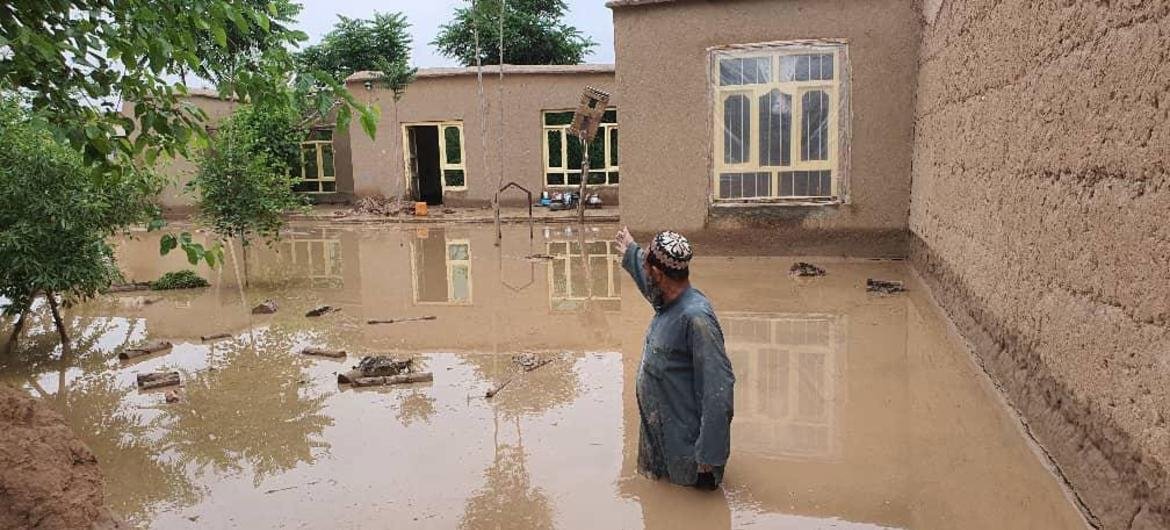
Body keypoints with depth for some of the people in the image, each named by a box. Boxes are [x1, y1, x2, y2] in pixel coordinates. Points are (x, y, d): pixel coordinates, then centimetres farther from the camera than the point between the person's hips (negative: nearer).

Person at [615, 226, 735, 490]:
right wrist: (630, 252, 40)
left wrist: (709, 454, -26)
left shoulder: (695, 317, -28)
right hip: (657, 434, 9)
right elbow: (650, 285, 25)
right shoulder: (668, 303, -1)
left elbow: (719, 387, -28)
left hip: (684, 444, -8)